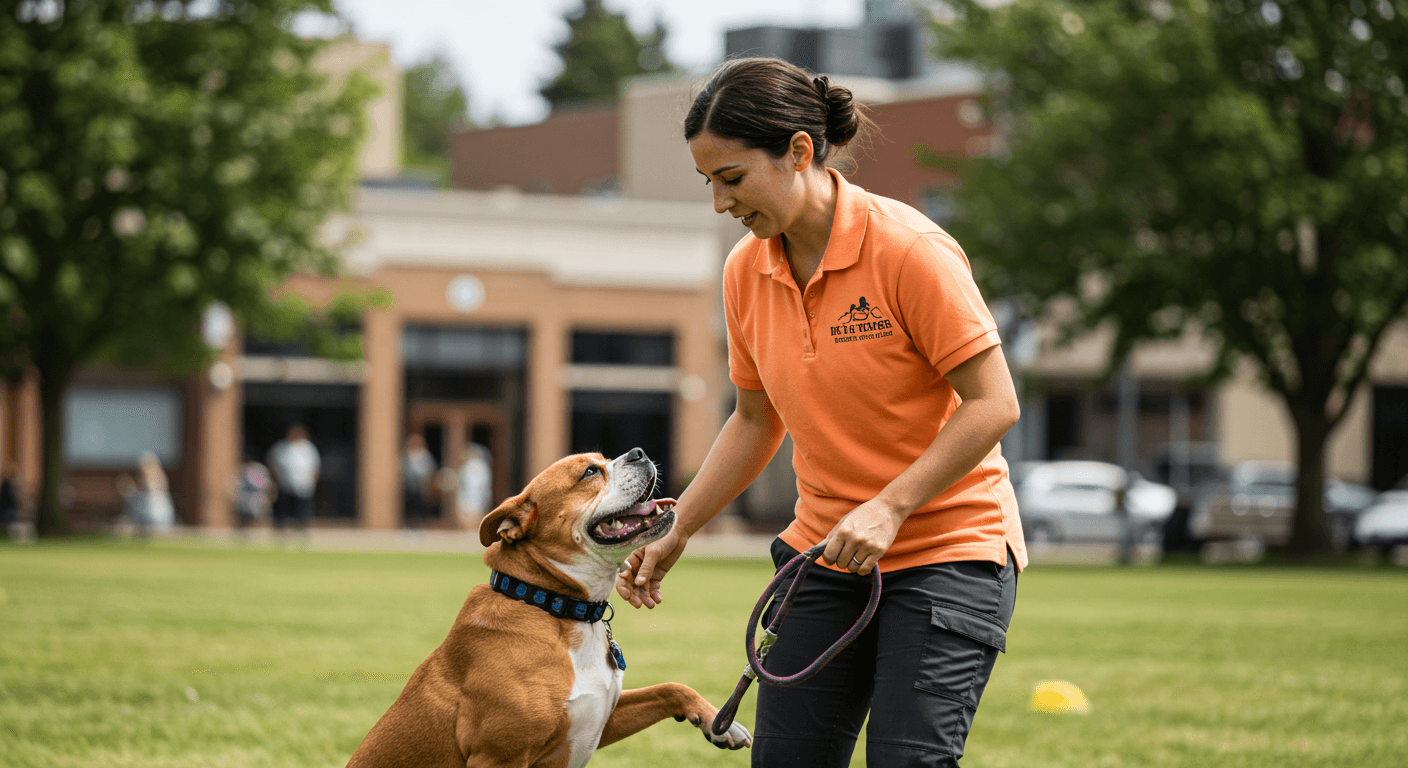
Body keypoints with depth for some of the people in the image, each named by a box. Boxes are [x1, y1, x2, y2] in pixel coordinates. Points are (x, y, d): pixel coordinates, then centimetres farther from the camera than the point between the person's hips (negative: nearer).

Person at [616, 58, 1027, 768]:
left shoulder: (908, 249, -17)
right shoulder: (746, 271, 2)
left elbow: (993, 404, -17)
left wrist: (890, 507, -22)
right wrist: (675, 532, 10)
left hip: (949, 551, -6)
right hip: (824, 551, 6)